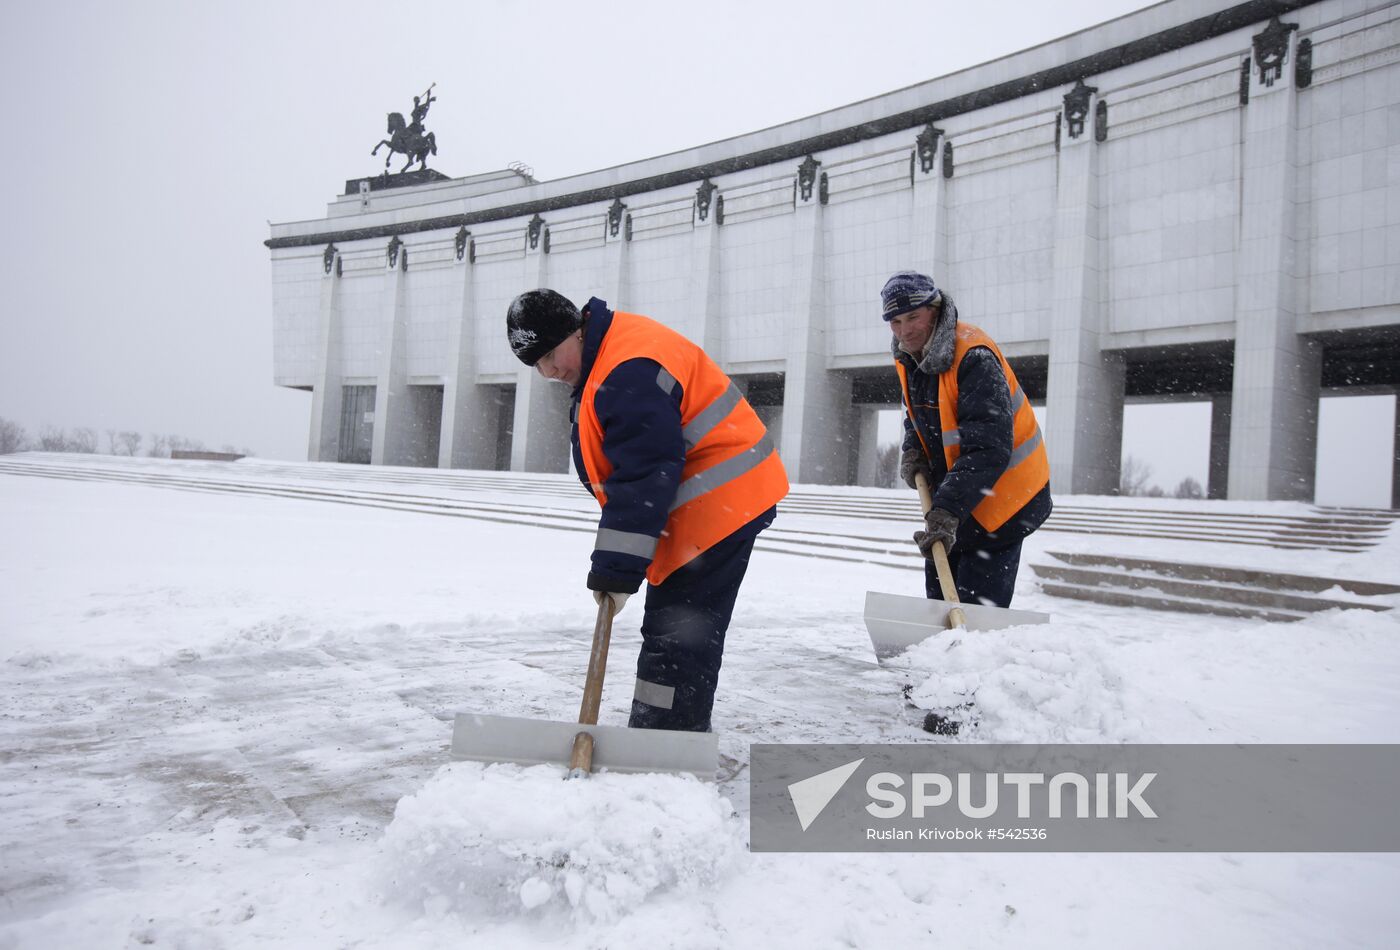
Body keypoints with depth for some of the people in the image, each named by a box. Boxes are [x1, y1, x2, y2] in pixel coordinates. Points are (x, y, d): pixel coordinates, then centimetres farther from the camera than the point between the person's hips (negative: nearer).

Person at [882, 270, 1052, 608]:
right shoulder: (908, 356, 1)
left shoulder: (974, 357, -27)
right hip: (952, 491, 9)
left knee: (978, 602, -13)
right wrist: (912, 450, -3)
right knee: (940, 590, 14)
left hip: (1002, 491, -8)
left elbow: (988, 449, -34)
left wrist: (947, 510, -41)